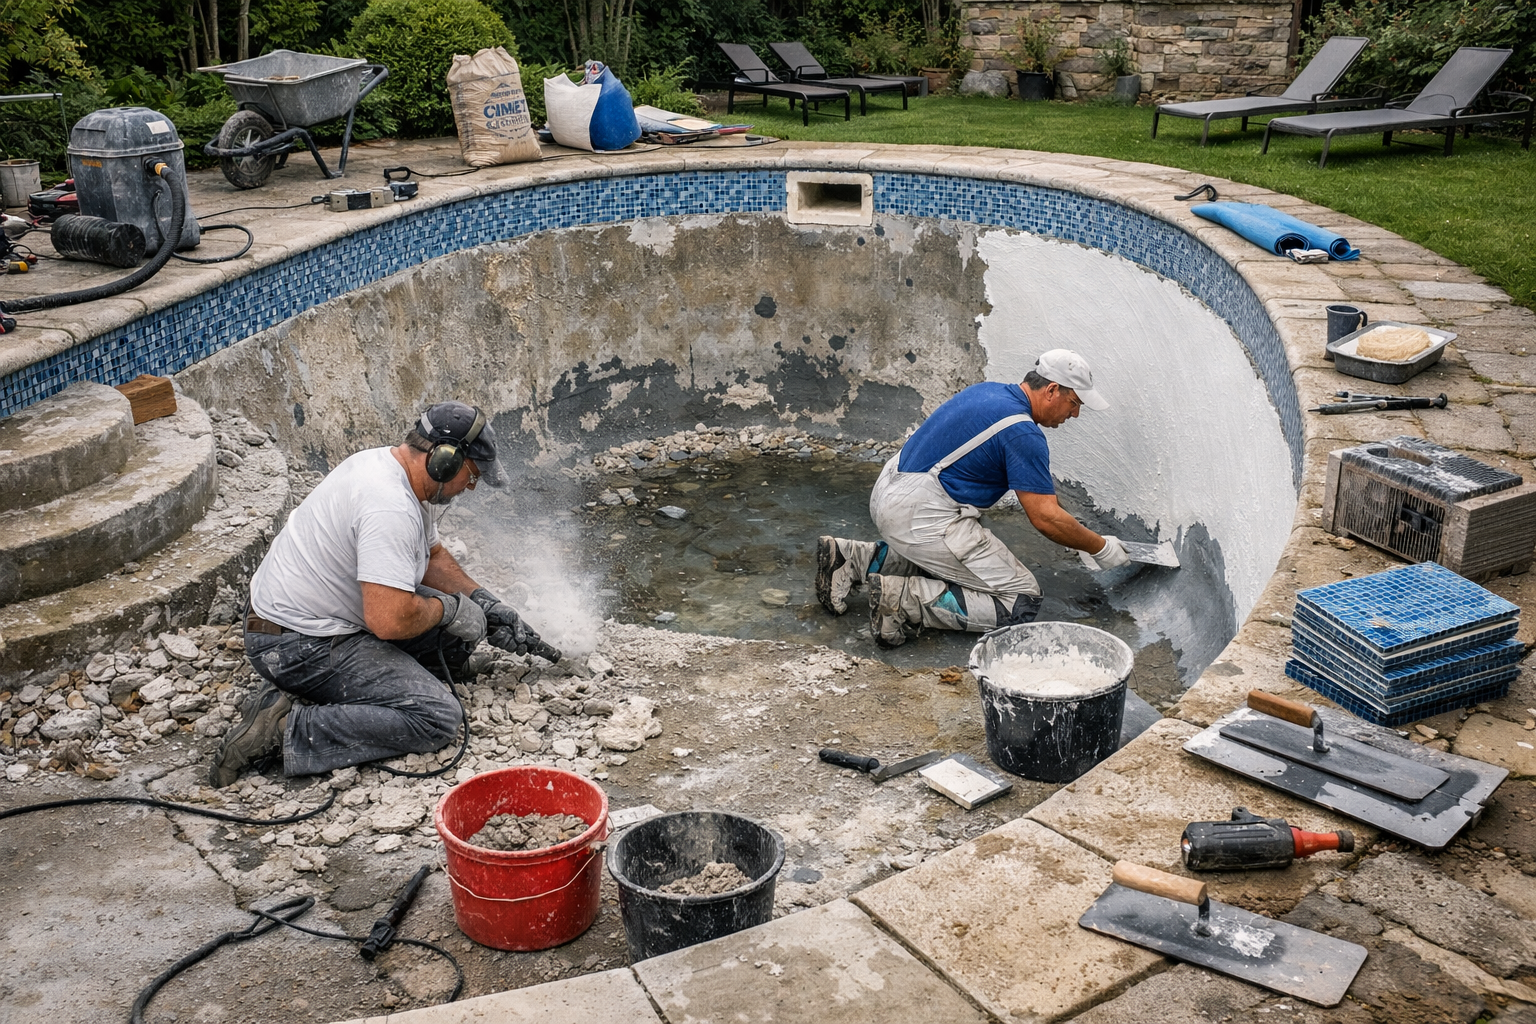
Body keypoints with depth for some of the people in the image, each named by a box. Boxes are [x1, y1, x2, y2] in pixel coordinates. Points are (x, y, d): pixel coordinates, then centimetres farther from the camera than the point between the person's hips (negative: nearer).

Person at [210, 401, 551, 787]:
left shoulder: (389, 467, 5)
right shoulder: (390, 508, -28)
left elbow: (433, 556, 20)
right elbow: (390, 621, -33)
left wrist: (488, 606, 9)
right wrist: (448, 609, -14)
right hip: (301, 646, -10)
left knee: (458, 628, 9)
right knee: (437, 717, -17)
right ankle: (288, 729, -14)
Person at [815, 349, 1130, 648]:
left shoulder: (986, 391, 14)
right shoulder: (1023, 434, -13)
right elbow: (1046, 518, -14)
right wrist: (1101, 548, 1)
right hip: (922, 519, -10)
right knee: (1021, 603, -5)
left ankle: (854, 558, 16)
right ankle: (903, 596, -14)